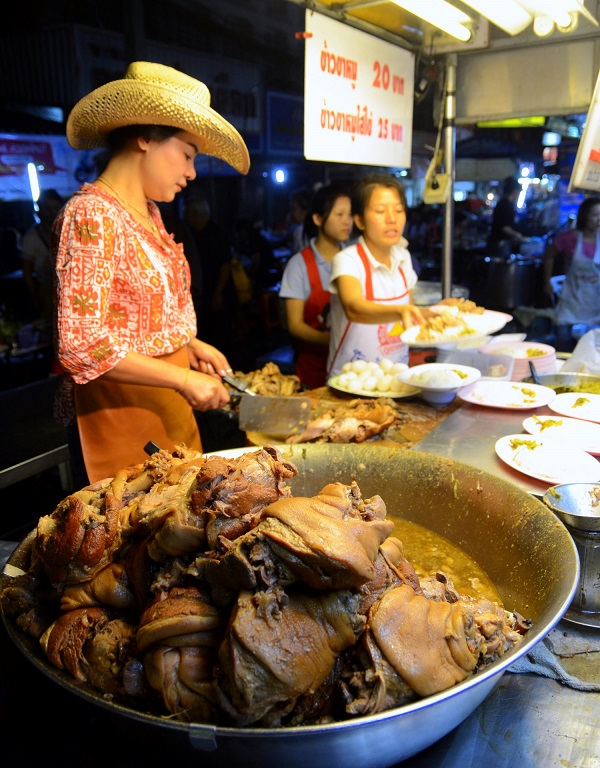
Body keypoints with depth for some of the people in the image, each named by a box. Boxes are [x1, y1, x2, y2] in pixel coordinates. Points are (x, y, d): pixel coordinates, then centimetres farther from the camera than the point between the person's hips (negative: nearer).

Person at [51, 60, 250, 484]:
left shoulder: (148, 212, 9)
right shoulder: (92, 216, -18)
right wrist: (183, 378, -20)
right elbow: (80, 344, -23)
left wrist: (189, 343, 3)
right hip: (126, 406, -8)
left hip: (170, 402, 8)